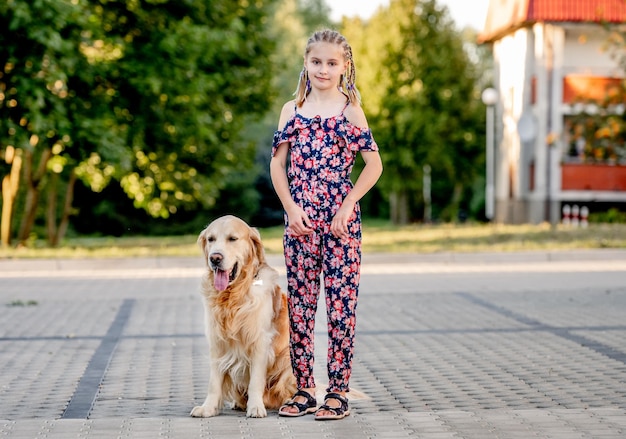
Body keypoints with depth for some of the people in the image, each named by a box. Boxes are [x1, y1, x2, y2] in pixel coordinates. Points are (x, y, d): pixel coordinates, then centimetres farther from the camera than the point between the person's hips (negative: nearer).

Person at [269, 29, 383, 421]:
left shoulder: (349, 110, 1)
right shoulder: (292, 110, 8)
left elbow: (374, 164, -3)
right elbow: (277, 164, 6)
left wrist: (347, 205, -9)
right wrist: (292, 207, -5)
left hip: (340, 220, -3)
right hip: (300, 220, 3)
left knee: (340, 304, -1)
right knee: (299, 304, 6)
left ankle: (339, 392, 5)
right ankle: (304, 390, 15)